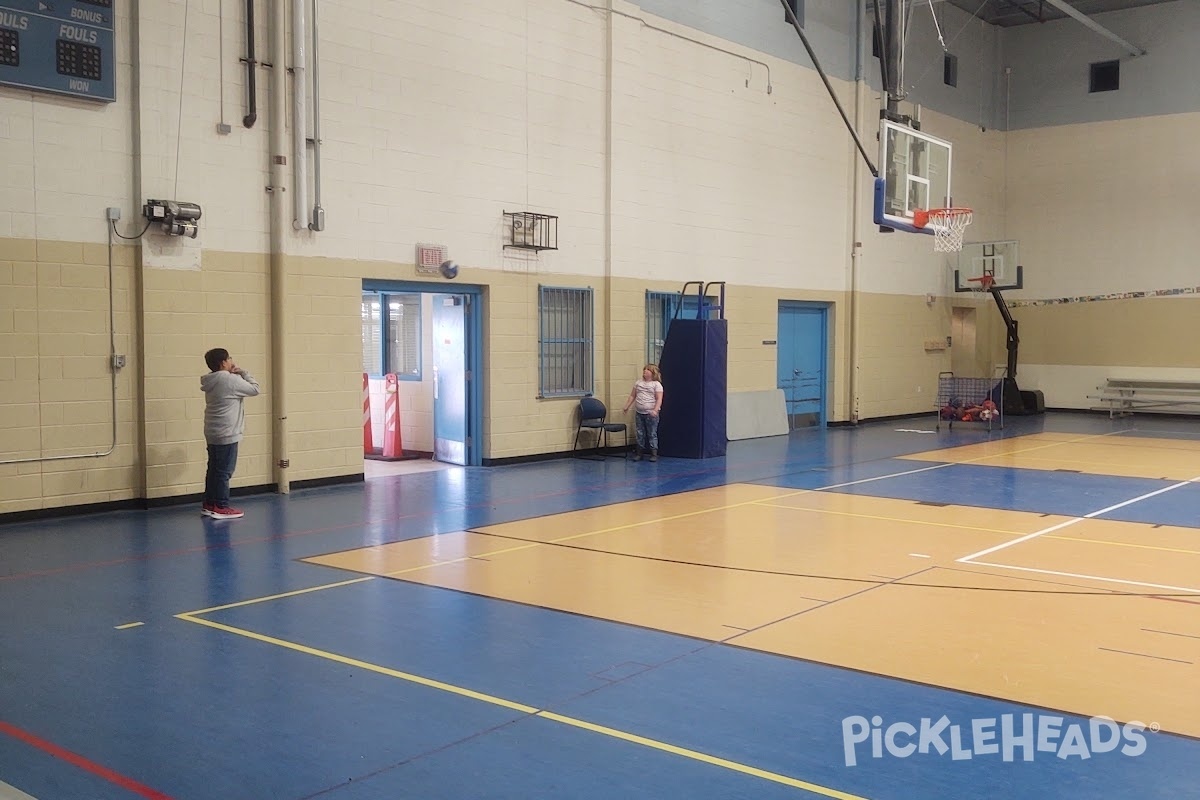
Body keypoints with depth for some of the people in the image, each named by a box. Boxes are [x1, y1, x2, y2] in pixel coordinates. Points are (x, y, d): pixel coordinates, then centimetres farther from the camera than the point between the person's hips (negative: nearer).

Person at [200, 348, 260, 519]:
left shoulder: (212, 381, 9)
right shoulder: (230, 380, -17)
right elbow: (255, 388, -9)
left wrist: (237, 375, 6)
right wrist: (243, 372, 0)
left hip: (213, 434, 9)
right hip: (226, 434, -9)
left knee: (214, 469, 15)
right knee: (224, 471, -2)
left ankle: (209, 504, 21)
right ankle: (221, 507, 3)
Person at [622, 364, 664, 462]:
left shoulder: (657, 384, -5)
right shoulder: (638, 383, 11)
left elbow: (659, 399, -12)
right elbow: (632, 396, 17)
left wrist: (655, 410, -23)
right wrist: (627, 406, 11)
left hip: (651, 414, -5)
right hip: (640, 413, 5)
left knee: (652, 434, 0)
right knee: (640, 434, 10)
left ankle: (654, 454, 6)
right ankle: (639, 453, 17)